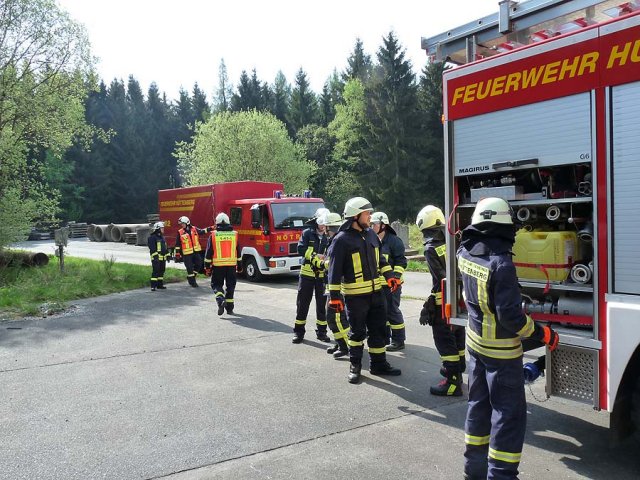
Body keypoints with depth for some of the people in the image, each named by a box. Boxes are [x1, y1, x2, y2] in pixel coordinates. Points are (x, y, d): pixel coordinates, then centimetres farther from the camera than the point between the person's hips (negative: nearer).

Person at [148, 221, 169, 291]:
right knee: (155, 271, -10)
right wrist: (155, 256, -23)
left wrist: (167, 255, 19)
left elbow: (165, 247, 23)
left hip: (163, 258, 8)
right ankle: (153, 286, -10)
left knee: (161, 271, 12)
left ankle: (160, 285, 20)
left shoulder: (162, 237, 18)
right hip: (156, 258, -8)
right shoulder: (152, 237, -9)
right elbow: (152, 248, -16)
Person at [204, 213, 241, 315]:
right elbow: (238, 252, 8)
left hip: (218, 265, -2)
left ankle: (220, 300, -17)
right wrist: (240, 265, 16)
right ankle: (229, 308, 14)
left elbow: (209, 253, -3)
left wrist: (207, 267, 3)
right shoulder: (234, 234, 3)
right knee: (230, 286, 12)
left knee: (216, 284, 9)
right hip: (231, 265, 2)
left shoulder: (213, 235, -4)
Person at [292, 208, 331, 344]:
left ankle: (321, 331, 19)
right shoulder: (307, 233, 1)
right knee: (302, 303, 4)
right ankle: (298, 332, 13)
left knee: (322, 303, 7)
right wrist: (315, 255, -15)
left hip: (323, 275, 1)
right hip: (307, 273, -1)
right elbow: (301, 249, -9)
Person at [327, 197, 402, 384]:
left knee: (378, 329, 12)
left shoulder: (371, 234, 9)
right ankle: (355, 366, 20)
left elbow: (380, 258, 19)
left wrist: (390, 276, 8)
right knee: (357, 332, 5)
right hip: (355, 295, -6)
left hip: (376, 292, 7)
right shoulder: (342, 240, -13)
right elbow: (335, 270, -13)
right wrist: (334, 296, -15)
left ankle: (378, 364, 24)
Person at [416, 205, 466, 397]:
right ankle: (456, 370, 38)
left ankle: (452, 382, 1)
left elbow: (441, 279, -20)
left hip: (443, 302, -8)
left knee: (444, 341, -1)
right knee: (457, 337, 21)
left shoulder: (431, 249, -15)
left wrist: (427, 308, -16)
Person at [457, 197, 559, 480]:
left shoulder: (465, 252, -4)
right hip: (500, 349, -8)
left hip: (475, 341, 8)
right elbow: (510, 316, -25)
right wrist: (543, 334, -13)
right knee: (509, 414, 4)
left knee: (479, 404, 19)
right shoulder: (500, 262, -27)